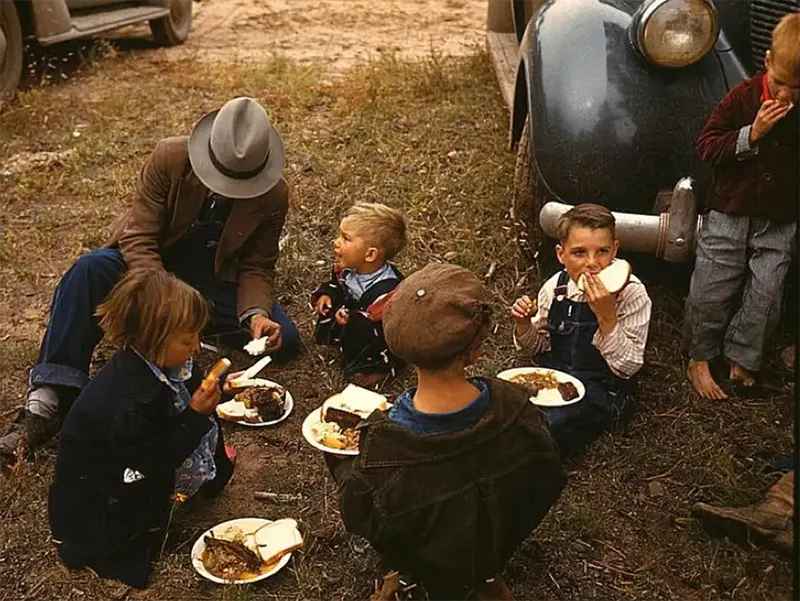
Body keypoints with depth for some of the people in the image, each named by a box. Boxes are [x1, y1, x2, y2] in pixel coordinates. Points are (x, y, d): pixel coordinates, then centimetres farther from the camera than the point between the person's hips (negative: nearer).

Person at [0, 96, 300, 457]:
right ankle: (51, 398, -34)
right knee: (92, 268, -35)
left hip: (214, 281, 2)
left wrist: (256, 315, -29)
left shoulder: (274, 196, -15)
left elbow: (257, 267, -7)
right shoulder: (169, 158, -20)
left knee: (285, 342, -20)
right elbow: (137, 236, -20)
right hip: (150, 265, -1)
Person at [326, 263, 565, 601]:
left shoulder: (384, 445, -40)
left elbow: (358, 517, -19)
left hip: (427, 569, -3)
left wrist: (339, 459, 0)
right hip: (496, 547, 4)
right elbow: (547, 483, -13)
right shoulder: (515, 410, -33)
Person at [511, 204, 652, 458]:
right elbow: (536, 346, 13)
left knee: (546, 424, -29)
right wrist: (523, 324, -10)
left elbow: (628, 367, -17)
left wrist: (607, 316, -30)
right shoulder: (555, 287, -3)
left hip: (604, 390, -4)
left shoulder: (631, 293, -15)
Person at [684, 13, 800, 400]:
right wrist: (751, 134, -22)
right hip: (729, 213, -2)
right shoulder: (743, 98, -10)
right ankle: (699, 360, 21)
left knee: (765, 295, 6)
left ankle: (741, 360, 23)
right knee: (711, 292, 4)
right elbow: (707, 147, -10)